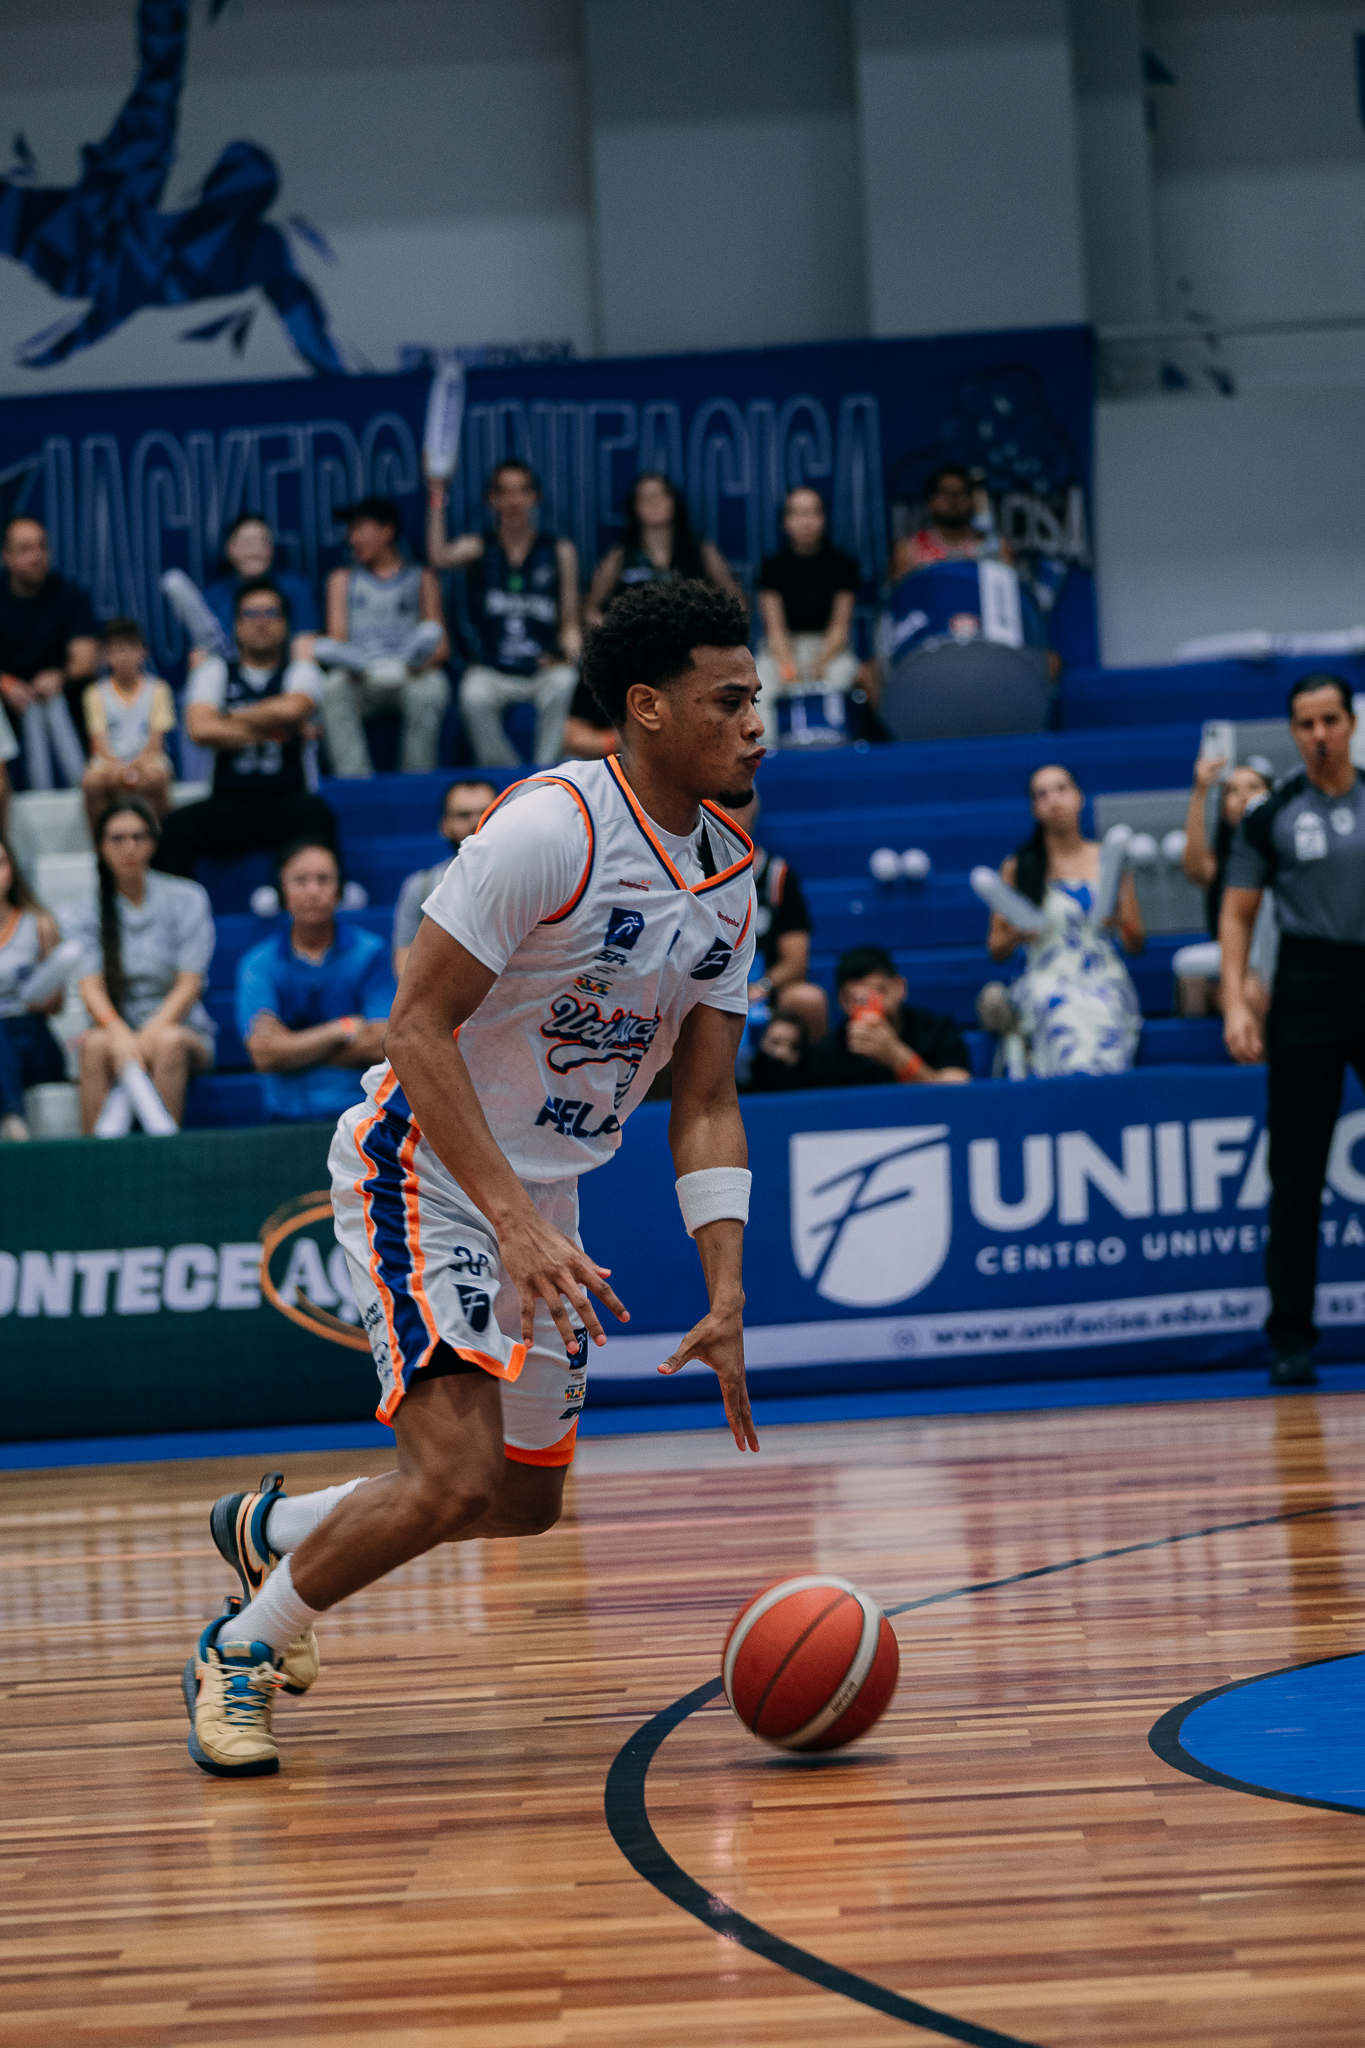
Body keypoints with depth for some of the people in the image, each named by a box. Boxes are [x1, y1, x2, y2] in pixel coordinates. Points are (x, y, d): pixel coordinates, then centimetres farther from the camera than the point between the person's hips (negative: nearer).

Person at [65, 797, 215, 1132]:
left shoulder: (187, 899, 5)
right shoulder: (81, 912, 7)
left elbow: (190, 984, -4)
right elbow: (90, 986, -7)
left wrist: (152, 1032, -21)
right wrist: (118, 1032, -29)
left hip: (177, 1026, -1)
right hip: (115, 1026, 1)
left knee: (169, 1042, -35)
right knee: (95, 1045, -33)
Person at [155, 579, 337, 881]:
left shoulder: (300, 672, 9)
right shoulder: (215, 672, 10)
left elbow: (291, 708, -16)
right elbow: (200, 729, -8)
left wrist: (230, 720, -3)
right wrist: (265, 733, -6)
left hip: (286, 802, -1)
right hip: (228, 806, 1)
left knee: (315, 814, -35)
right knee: (178, 824, -29)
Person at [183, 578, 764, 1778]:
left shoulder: (730, 874, 1)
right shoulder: (552, 828, -23)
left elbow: (705, 1104, 4)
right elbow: (417, 1026, -24)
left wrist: (726, 1298, -7)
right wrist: (513, 1221, -30)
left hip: (544, 1196, 8)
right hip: (425, 1172, -8)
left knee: (526, 1502, 15)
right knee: (456, 1478, -21)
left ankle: (270, 1529, 40)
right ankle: (240, 1654, 3)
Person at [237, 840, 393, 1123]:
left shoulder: (369, 953, 4)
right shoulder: (258, 964, 6)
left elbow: (379, 1046, -6)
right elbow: (263, 1053, -6)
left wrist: (293, 1046, -4)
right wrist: (345, 1029, -5)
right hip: (289, 1117, 0)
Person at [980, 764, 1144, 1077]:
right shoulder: (1018, 868, 10)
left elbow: (1137, 945, 17)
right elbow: (995, 949, 14)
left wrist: (1121, 922, -5)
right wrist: (1017, 935, -8)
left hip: (1105, 984, 1)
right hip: (1048, 979, -1)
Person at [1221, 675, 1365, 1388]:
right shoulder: (1271, 815, 3)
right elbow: (1237, 914, 3)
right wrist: (1236, 1002, -9)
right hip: (1307, 994, -1)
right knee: (1297, 1169, -2)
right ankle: (1291, 1336, 4)